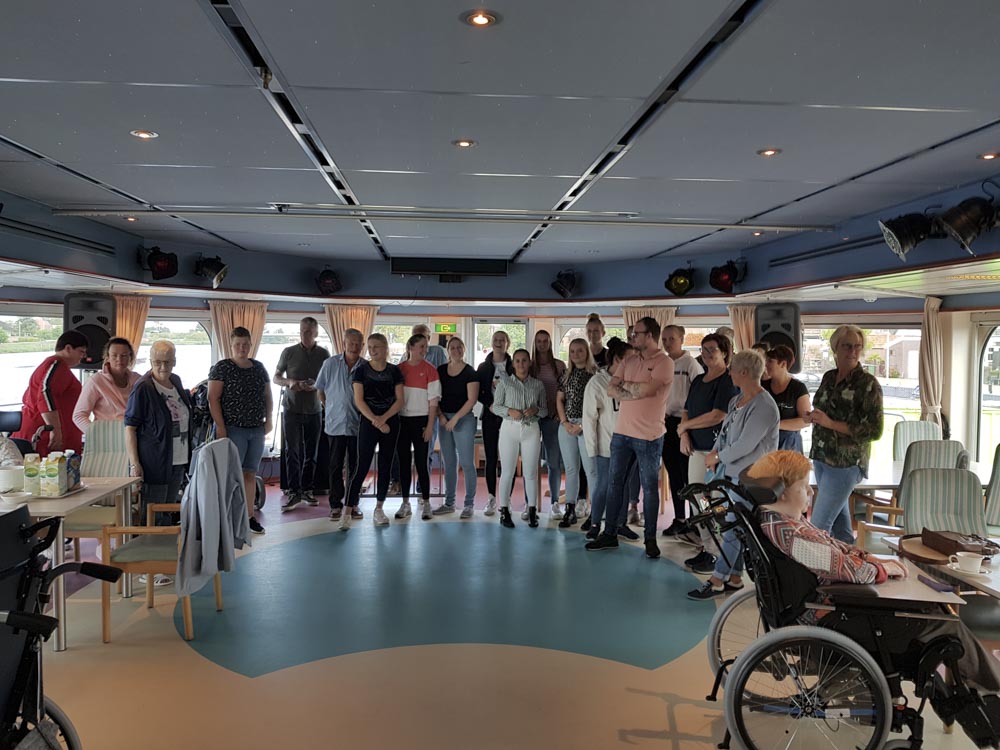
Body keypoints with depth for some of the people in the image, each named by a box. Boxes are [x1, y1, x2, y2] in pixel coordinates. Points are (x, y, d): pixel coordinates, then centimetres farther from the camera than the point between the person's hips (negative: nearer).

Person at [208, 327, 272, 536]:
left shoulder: (259, 368, 13)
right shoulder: (221, 368, -4)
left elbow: (267, 396, 18)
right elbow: (213, 398, -9)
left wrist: (268, 420, 7)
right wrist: (220, 427, -15)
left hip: (257, 430, 5)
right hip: (233, 430, -5)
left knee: (250, 474, 10)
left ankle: (249, 516, 17)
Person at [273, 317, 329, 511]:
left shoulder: (324, 354, 2)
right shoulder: (289, 352, 0)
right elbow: (275, 378, 7)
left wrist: (316, 385, -13)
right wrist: (289, 382, -14)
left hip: (314, 409, 2)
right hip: (292, 408, -2)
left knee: (311, 452, 8)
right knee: (292, 451, -6)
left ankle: (307, 490, 19)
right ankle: (293, 492, -2)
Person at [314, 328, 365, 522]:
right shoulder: (331, 363, 0)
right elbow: (320, 390, 10)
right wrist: (331, 409, 11)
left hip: (357, 425, 0)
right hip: (335, 424, 0)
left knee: (355, 466, 8)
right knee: (336, 466, 6)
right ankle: (336, 504, 15)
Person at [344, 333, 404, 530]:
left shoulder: (394, 371, 5)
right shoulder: (361, 370, -1)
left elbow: (399, 400, 1)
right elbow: (358, 400, -6)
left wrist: (383, 419, -12)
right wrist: (375, 421, -15)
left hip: (390, 423, 3)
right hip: (367, 422, -3)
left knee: (385, 466, 7)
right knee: (362, 467, -7)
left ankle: (379, 509, 18)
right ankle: (347, 512, -4)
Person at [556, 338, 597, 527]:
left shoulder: (595, 374, -3)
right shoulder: (567, 375, 13)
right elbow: (559, 400, 13)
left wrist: (583, 425, -14)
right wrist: (565, 423, -1)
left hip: (587, 425, -5)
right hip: (566, 425, 5)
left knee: (590, 469, -8)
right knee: (571, 469, 9)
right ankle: (570, 511, 14)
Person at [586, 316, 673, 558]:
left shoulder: (665, 363, -9)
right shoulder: (630, 362, 11)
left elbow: (646, 389, -21)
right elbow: (611, 390, 3)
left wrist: (625, 385, -3)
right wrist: (635, 392, -13)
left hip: (649, 437, -6)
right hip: (622, 433, 6)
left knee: (649, 488, 6)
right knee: (615, 483, 10)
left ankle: (650, 539, 18)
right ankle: (609, 534, 20)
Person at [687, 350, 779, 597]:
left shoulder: (764, 407, -18)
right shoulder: (737, 400, 11)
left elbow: (745, 445, -20)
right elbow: (725, 430, 19)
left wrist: (718, 458, -10)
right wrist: (715, 451, 1)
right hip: (730, 471, 9)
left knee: (733, 529, -3)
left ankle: (717, 581, 4)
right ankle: (734, 578, 23)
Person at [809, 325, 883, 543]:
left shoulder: (868, 384, -11)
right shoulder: (828, 377, 8)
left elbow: (874, 431, -14)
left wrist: (831, 423, -20)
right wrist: (813, 416, 3)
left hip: (847, 464, -6)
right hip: (821, 458, 7)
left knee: (819, 525, -7)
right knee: (838, 517, 15)